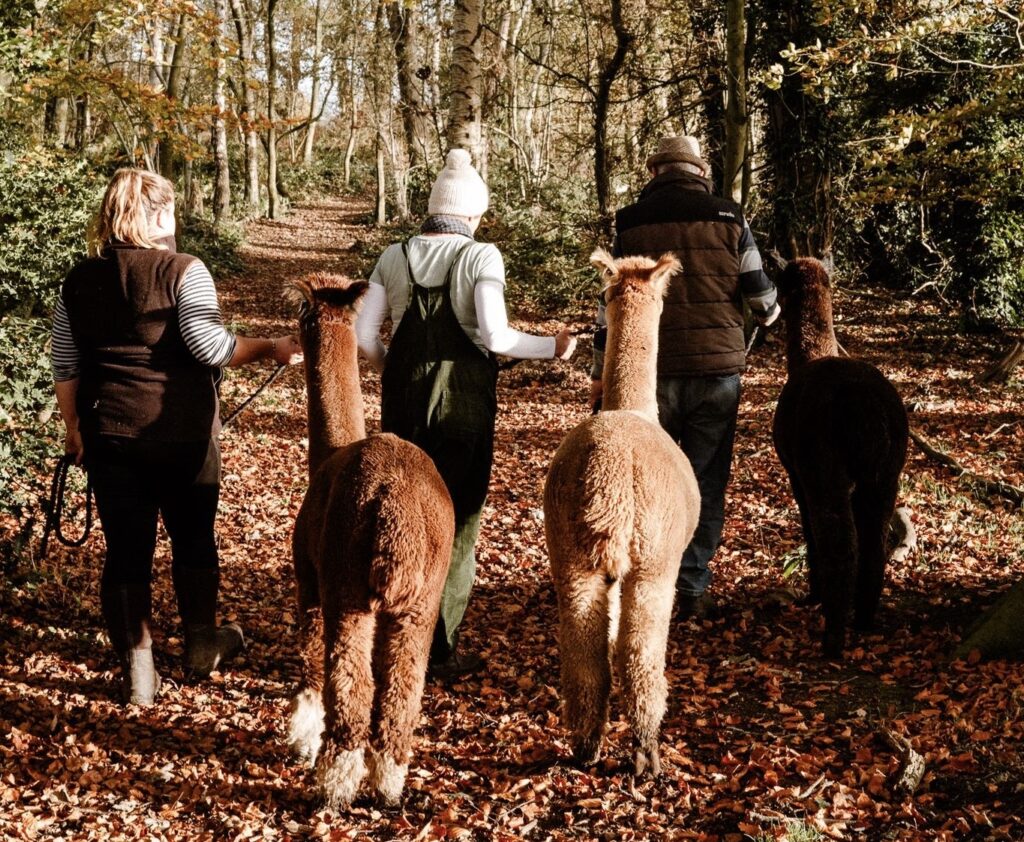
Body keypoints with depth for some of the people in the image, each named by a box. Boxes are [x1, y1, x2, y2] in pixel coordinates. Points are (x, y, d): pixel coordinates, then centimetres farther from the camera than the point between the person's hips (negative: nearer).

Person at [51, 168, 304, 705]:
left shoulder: (79, 282, 5)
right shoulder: (183, 272, -9)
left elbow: (65, 367, 7)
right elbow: (208, 345, -17)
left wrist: (74, 428, 16)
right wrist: (270, 350, -6)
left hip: (109, 434, 3)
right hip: (181, 431, -3)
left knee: (126, 549, 7)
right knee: (192, 538, 16)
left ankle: (137, 671, 11)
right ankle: (201, 646, 31)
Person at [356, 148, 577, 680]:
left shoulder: (394, 257, 4)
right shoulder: (480, 256, -7)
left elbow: (363, 335, 1)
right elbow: (494, 337, -17)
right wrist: (552, 348, -3)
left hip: (403, 403, 3)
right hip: (462, 407, -3)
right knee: (456, 522, 9)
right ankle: (439, 650, 12)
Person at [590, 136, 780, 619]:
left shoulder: (632, 223, 1)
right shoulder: (729, 219, 2)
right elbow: (757, 292, 5)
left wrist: (599, 374, 7)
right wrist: (772, 313, 29)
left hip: (651, 374, 0)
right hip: (719, 370, 0)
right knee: (706, 484, 8)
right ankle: (692, 589, 7)